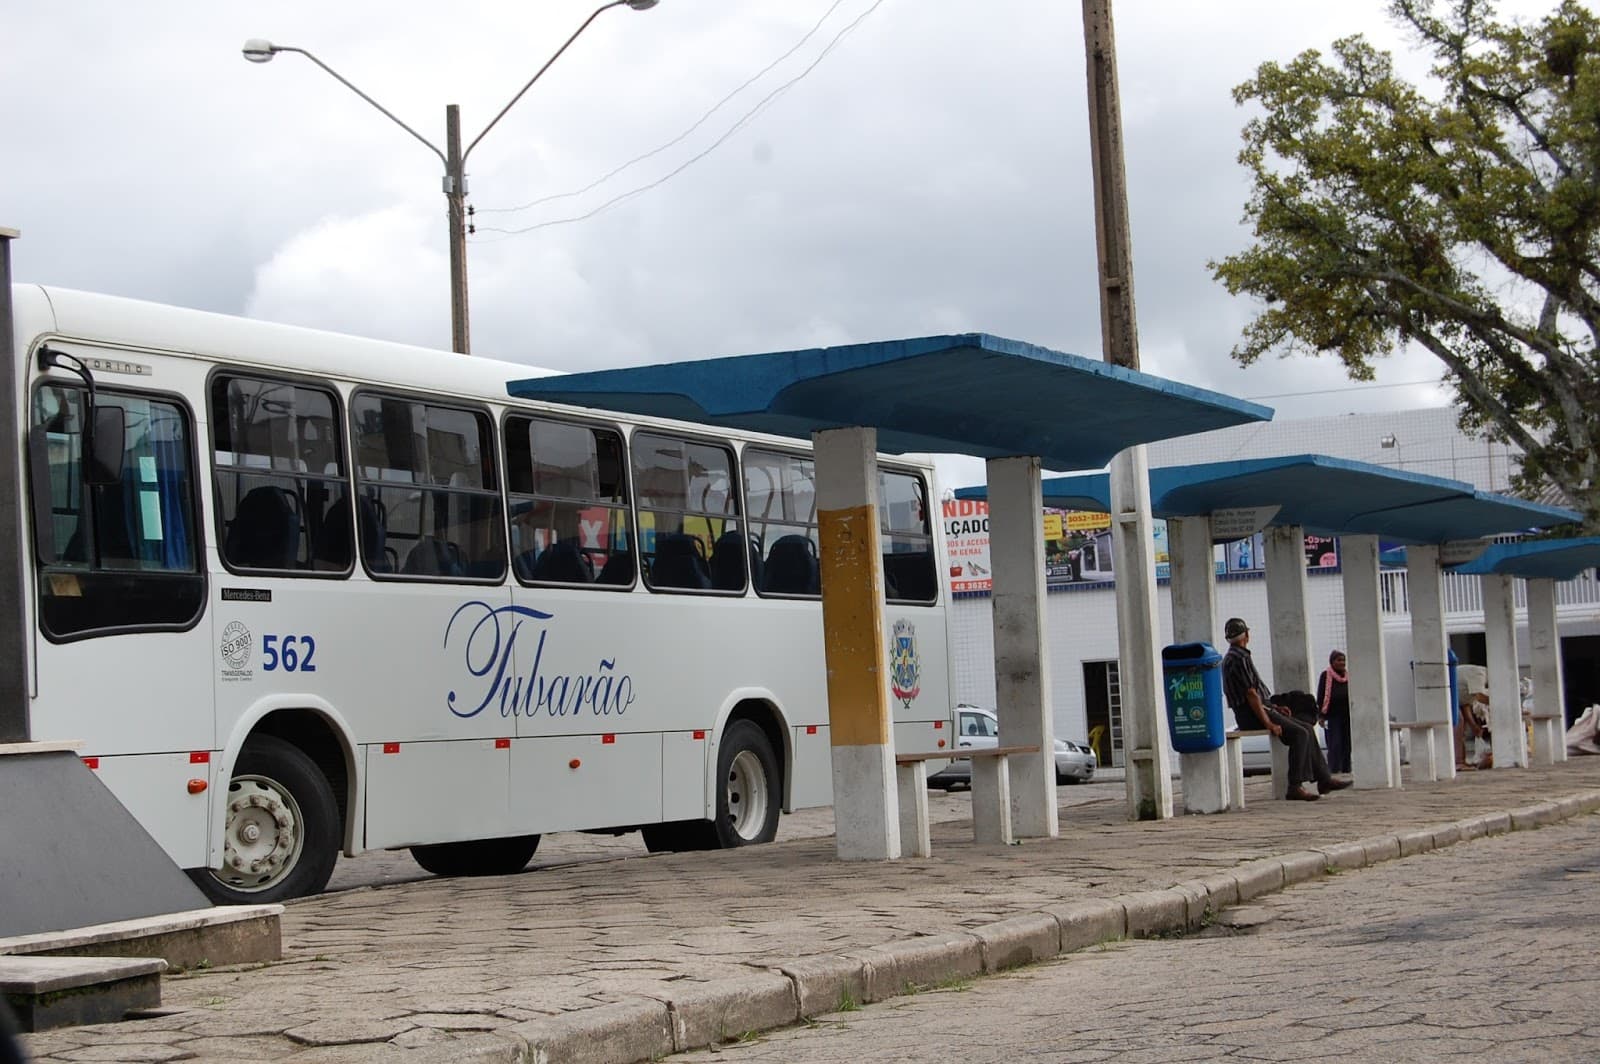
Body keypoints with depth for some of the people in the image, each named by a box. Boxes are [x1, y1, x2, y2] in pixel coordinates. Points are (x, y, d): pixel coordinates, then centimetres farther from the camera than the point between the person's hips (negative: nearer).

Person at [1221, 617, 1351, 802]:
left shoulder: (1232, 657, 19)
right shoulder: (1239, 659, -15)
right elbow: (1251, 695, -21)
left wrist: (1273, 708, 18)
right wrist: (1268, 723, -21)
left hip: (1258, 709, 11)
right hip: (1251, 716, -11)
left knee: (1307, 729, 9)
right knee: (1300, 733, -20)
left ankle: (1324, 779, 8)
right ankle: (1295, 787, -23)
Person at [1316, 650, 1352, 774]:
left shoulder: (1348, 676, 15)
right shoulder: (1326, 675, 1)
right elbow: (1320, 697, -2)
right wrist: (1321, 716, -9)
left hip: (1347, 714, 5)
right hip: (1332, 716, -5)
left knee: (1347, 744, 6)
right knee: (1335, 745, -9)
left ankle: (1346, 769, 12)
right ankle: (1334, 770, -9)